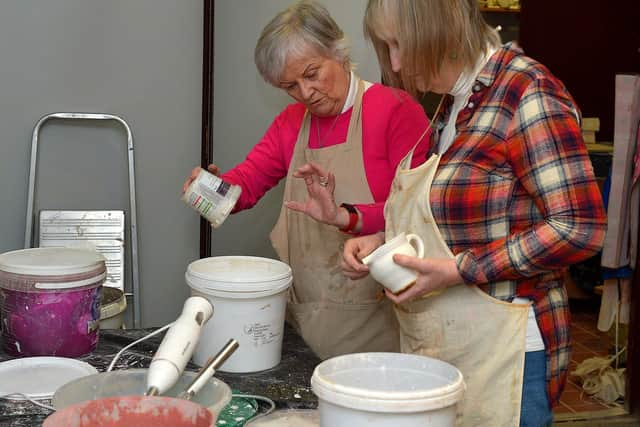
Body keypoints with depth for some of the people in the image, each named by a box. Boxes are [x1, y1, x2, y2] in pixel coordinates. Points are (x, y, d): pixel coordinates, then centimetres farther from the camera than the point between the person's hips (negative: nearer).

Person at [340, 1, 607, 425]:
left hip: (499, 355, -8)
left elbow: (580, 227, -19)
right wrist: (382, 242, 3)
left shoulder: (529, 93, -15)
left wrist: (457, 270, -21)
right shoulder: (454, 103, 10)